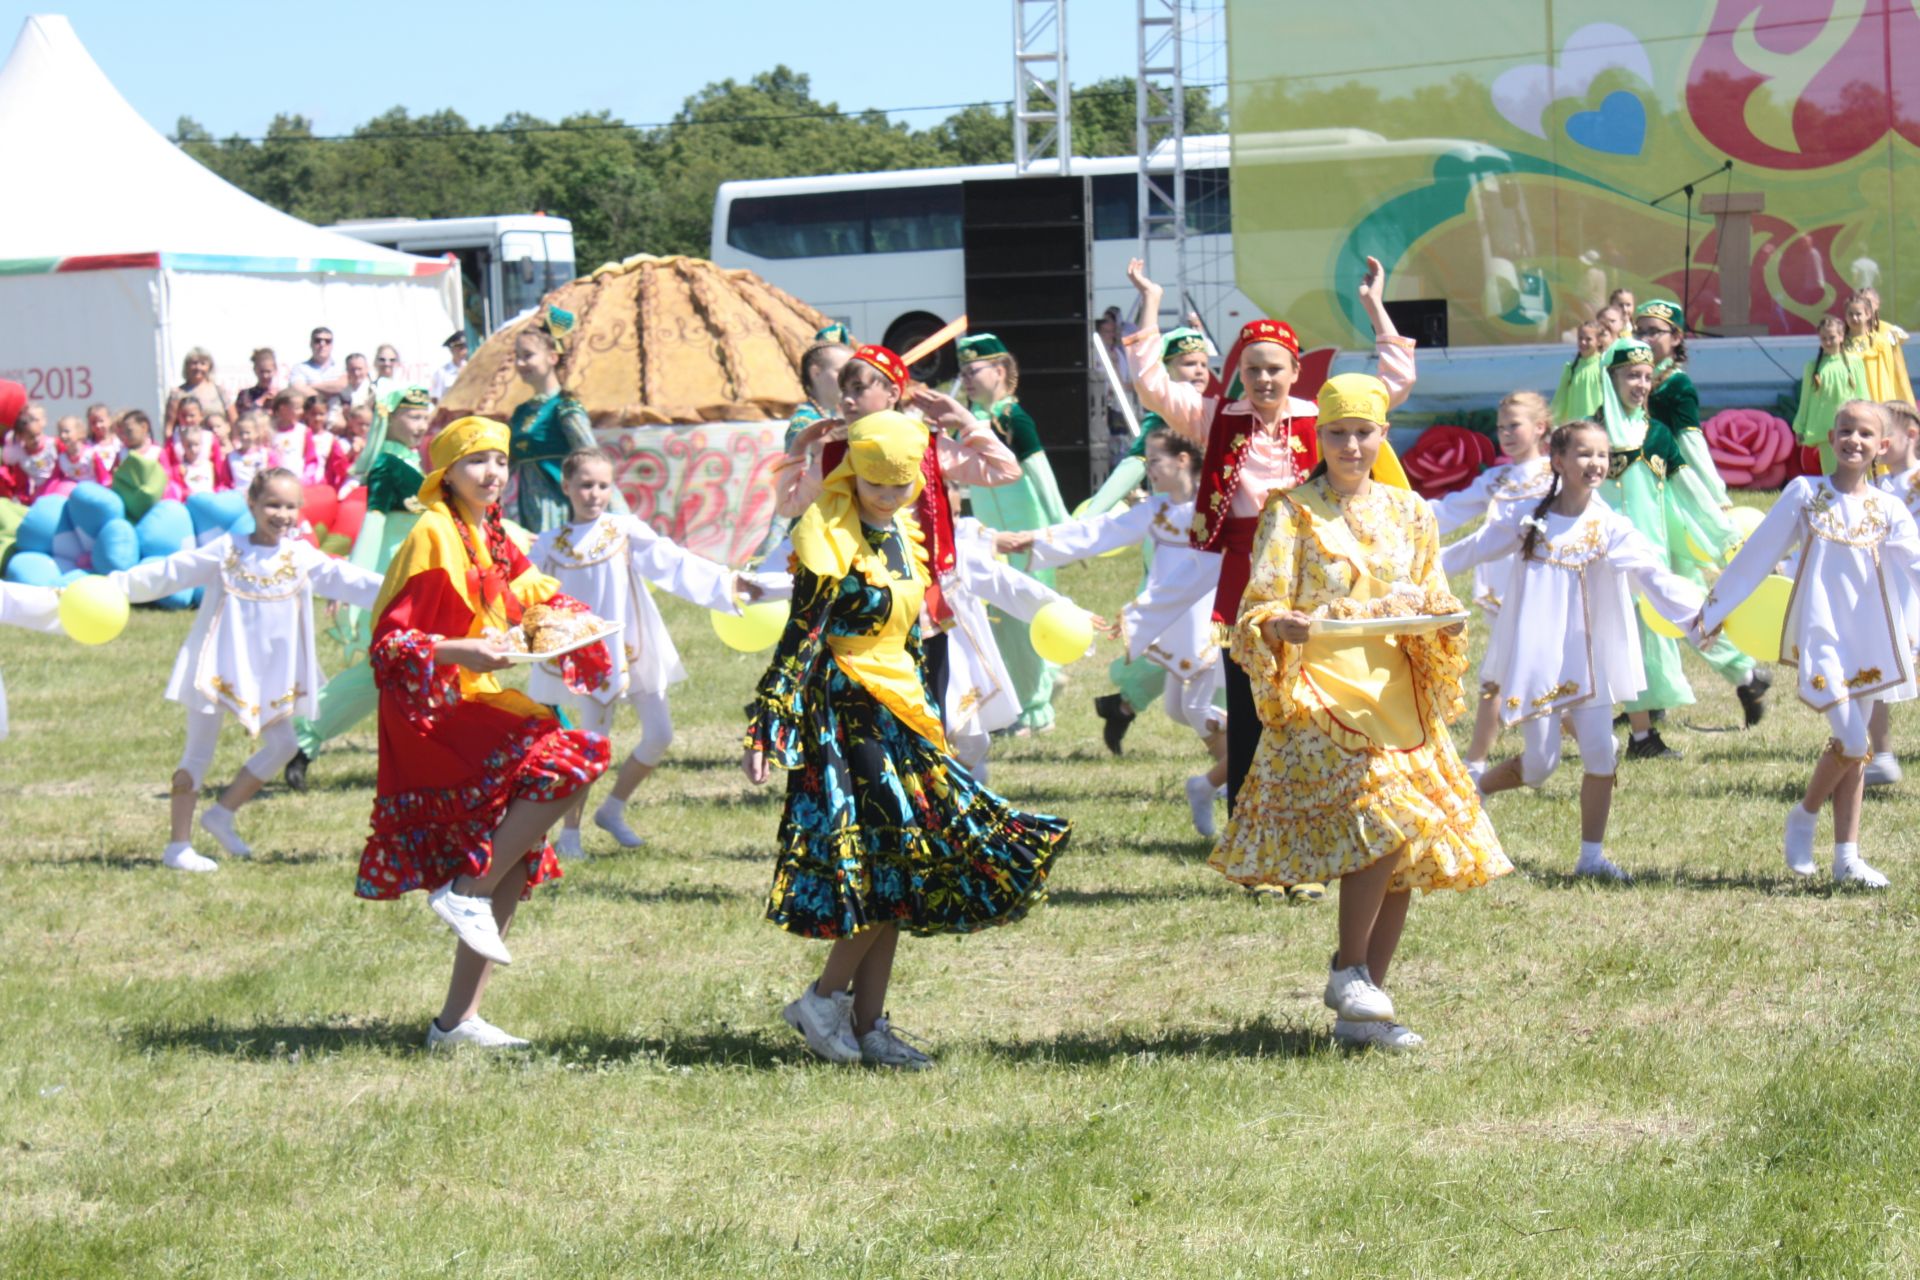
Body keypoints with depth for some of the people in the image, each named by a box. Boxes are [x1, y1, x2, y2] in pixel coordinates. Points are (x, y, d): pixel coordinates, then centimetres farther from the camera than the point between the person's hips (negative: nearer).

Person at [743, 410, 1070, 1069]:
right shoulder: (832, 539, -13)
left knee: (895, 875, 6)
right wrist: (767, 731, -21)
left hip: (893, 715, 9)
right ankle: (824, 999, -3)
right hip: (842, 713, -9)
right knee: (894, 862, -13)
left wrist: (925, 715, 26)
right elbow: (800, 640, -17)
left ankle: (868, 1026, 9)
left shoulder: (899, 534, 12)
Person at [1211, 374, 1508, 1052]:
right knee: (1384, 821, -24)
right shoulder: (1292, 512, 2)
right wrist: (1279, 625, -27)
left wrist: (1446, 626, -7)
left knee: (1412, 854, 0)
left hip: (1397, 698, 5)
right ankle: (1349, 969, -6)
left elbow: (1431, 603, 16)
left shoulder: (1409, 513, 14)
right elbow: (1261, 608, -4)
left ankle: (1362, 1011, 9)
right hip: (1321, 696, -5)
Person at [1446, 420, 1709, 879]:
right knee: (1539, 763, -2)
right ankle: (1474, 790, 27)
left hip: (1589, 658, 2)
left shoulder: (1610, 529, 0)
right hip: (1536, 657, -2)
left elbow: (1655, 576, -8)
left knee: (1601, 755, -5)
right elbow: (1472, 550, 10)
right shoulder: (1526, 519, 0)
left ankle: (1591, 854, 9)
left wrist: (1698, 609, -22)